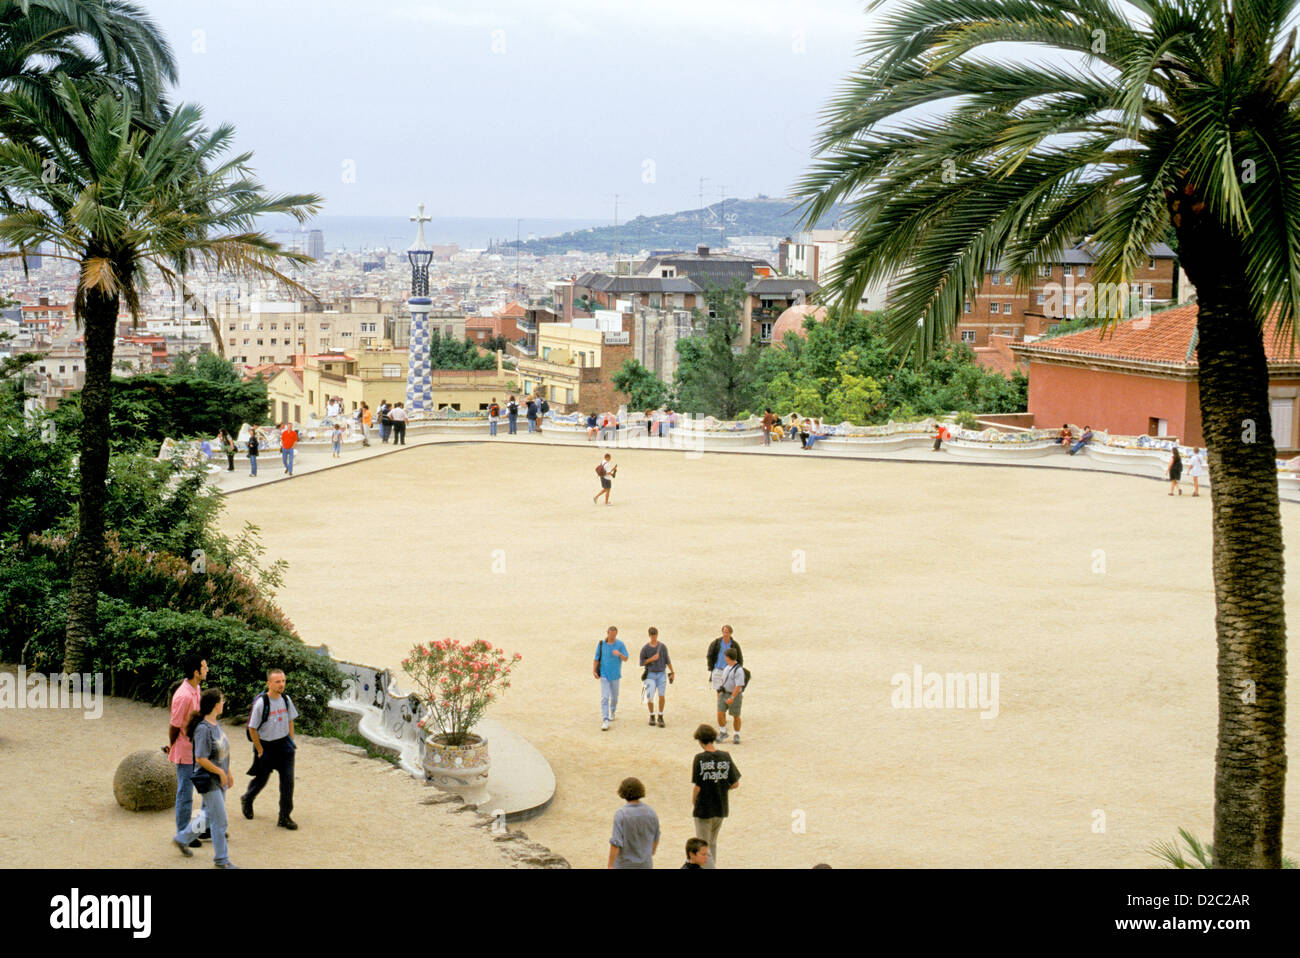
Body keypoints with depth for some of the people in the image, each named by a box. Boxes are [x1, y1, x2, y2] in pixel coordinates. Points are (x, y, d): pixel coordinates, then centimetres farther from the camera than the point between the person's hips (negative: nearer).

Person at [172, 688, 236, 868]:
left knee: (209, 816, 20)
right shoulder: (203, 729, -22)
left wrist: (228, 773, 19)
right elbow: (201, 759, -24)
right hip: (209, 781, -9)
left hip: (220, 779, 9)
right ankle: (221, 859, 12)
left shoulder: (215, 725, 6)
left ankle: (182, 839, 38)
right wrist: (221, 772, -17)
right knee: (219, 821, -1)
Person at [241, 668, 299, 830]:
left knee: (287, 780, -3)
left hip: (284, 744, 4)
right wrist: (260, 750, -10)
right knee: (262, 778, 14)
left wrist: (291, 740, 7)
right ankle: (246, 799, 46)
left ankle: (285, 817, 7)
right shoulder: (261, 703, -19)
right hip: (266, 745, -4)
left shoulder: (286, 700, -3)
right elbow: (252, 729, -13)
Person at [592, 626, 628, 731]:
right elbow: (596, 659, 4)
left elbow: (625, 659, -9)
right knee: (605, 697, -11)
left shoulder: (620, 645, -3)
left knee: (614, 696, 17)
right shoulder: (601, 645, -2)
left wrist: (619, 654, -30)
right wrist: (594, 671, -7)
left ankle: (612, 712, 46)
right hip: (604, 675, -1)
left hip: (615, 675, 1)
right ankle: (605, 721, -16)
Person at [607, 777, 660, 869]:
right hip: (645, 865, 3)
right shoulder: (651, 812, -6)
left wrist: (610, 866, -17)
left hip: (625, 865, -3)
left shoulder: (620, 814, -21)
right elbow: (656, 838, 8)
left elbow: (616, 842, -24)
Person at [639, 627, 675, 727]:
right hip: (650, 674, 0)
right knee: (650, 697, -4)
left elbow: (667, 660, 10)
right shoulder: (645, 648, -2)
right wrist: (651, 659, -15)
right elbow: (642, 662, -1)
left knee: (661, 695, -11)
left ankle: (660, 717, 0)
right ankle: (652, 716, 17)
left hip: (661, 674, 0)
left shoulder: (663, 646, 2)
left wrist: (672, 672, 12)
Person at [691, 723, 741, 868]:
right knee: (712, 842, 25)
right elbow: (735, 784, -2)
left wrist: (693, 804, 2)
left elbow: (697, 787, -15)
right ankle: (712, 865, 38)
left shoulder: (700, 759, -16)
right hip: (721, 808, 5)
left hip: (703, 809, -5)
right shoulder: (726, 757, -4)